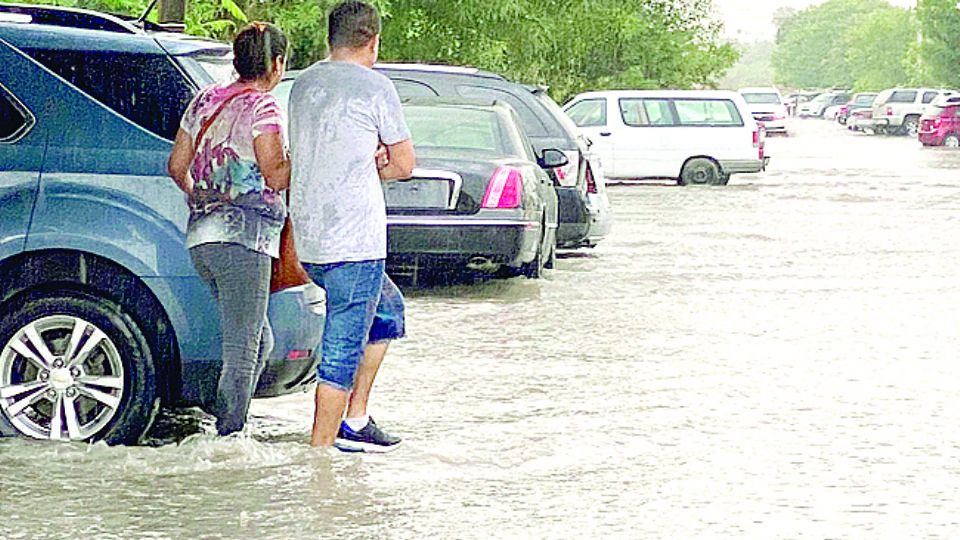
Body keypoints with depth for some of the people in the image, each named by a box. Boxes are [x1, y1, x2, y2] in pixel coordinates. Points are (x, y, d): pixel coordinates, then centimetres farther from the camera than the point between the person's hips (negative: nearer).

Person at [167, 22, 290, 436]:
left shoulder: (205, 100, 16)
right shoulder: (264, 108, -6)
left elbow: (177, 166, 21)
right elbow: (276, 176, -14)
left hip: (201, 236, 8)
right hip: (243, 238, -8)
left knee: (259, 339, 17)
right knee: (242, 351, -7)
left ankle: (224, 430, 14)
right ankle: (228, 437, -10)